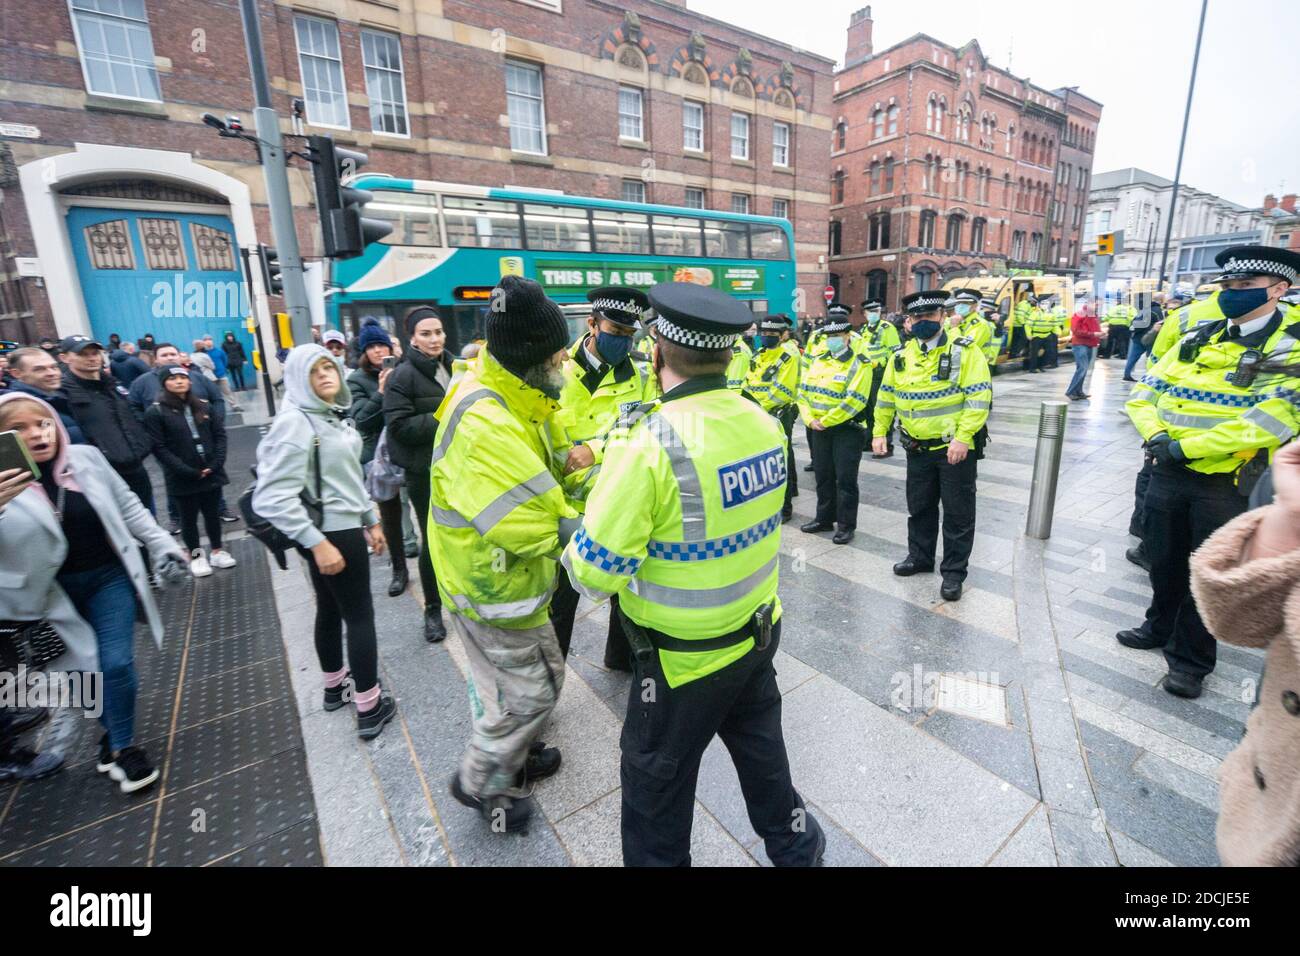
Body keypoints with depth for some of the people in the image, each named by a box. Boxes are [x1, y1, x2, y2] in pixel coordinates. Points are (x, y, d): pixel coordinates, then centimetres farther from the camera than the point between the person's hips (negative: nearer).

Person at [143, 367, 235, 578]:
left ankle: (217, 552, 28)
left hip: (211, 473, 3)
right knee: (189, 518, 10)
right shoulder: (155, 412, -7)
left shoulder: (203, 406, 7)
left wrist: (216, 463, -8)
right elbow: (159, 448, -11)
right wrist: (188, 471, -17)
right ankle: (195, 556, 24)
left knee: (213, 513, 14)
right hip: (183, 479, -3)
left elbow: (220, 434, 6)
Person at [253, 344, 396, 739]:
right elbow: (273, 496, -24)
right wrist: (316, 543, -25)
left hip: (346, 527, 9)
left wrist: (371, 520, 16)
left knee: (330, 610, 21)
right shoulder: (295, 422, -19)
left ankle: (335, 685, 38)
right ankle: (369, 707, 12)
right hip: (330, 532, -9)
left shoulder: (337, 415, 8)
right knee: (360, 614, 0)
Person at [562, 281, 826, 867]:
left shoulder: (649, 443, -27)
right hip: (759, 630, 7)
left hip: (685, 655, -6)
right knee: (760, 744, 31)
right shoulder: (765, 425, -7)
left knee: (656, 780, 19)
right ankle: (794, 844, 55)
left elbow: (593, 573, -22)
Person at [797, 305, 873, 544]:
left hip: (847, 429, -6)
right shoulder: (816, 361, 9)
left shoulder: (859, 364, -9)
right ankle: (825, 518, 28)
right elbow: (803, 391, 6)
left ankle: (846, 525, 10)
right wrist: (810, 419, -8)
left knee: (845, 479, -1)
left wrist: (825, 421, -18)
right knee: (823, 476, 15)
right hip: (818, 429, 6)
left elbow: (854, 401, -19)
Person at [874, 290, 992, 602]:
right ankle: (920, 556, 35)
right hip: (917, 448, 5)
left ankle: (953, 571, 16)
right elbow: (887, 397, 14)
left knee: (958, 512, 4)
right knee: (919, 506, 17)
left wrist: (962, 438, -22)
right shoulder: (900, 356, 6)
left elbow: (979, 397, -15)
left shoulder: (964, 350, -10)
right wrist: (880, 432, 10)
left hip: (956, 447, -5)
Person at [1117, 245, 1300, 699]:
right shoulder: (1198, 339, 7)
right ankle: (1161, 627, 40)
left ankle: (1190, 659, 25)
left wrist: (1183, 446, -21)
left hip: (1229, 484, -4)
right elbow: (1144, 393, 6)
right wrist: (1156, 436, -12)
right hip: (1168, 473, 5)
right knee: (1163, 559, 18)